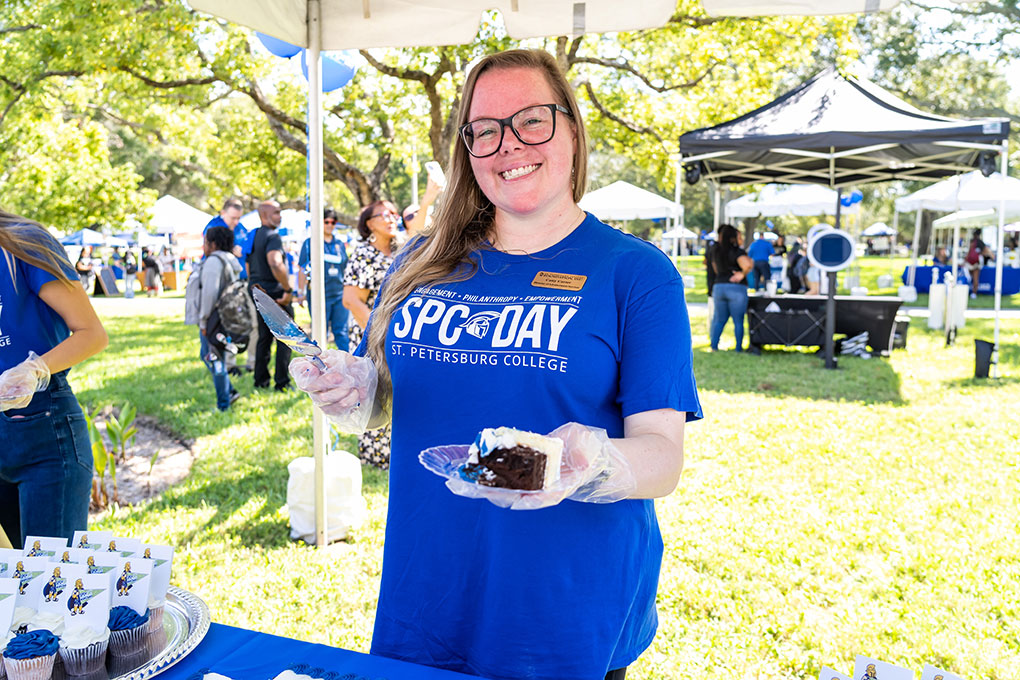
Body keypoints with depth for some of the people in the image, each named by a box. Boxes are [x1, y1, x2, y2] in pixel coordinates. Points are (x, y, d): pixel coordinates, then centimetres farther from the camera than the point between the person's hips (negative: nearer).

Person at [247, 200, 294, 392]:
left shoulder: (253, 236, 13)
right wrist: (288, 289, -25)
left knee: (264, 337, 17)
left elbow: (248, 267, 20)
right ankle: (282, 382, 1)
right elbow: (276, 264, -32)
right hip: (275, 293, -9)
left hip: (258, 291, 9)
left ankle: (261, 380, 21)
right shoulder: (272, 236, -16)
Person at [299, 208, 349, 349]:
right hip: (318, 294, -3)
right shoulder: (310, 243, 3)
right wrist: (301, 292, -5)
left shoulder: (340, 244, 14)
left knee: (342, 331, 1)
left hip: (339, 294, 3)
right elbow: (302, 269, 1)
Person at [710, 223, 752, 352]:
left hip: (718, 286, 6)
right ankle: (738, 348, 7)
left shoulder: (716, 251, 11)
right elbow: (747, 265, -28)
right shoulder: (737, 252, -12)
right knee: (738, 321, 3)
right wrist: (743, 274, -11)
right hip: (736, 288, -6)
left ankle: (714, 346, 13)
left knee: (720, 319, 14)